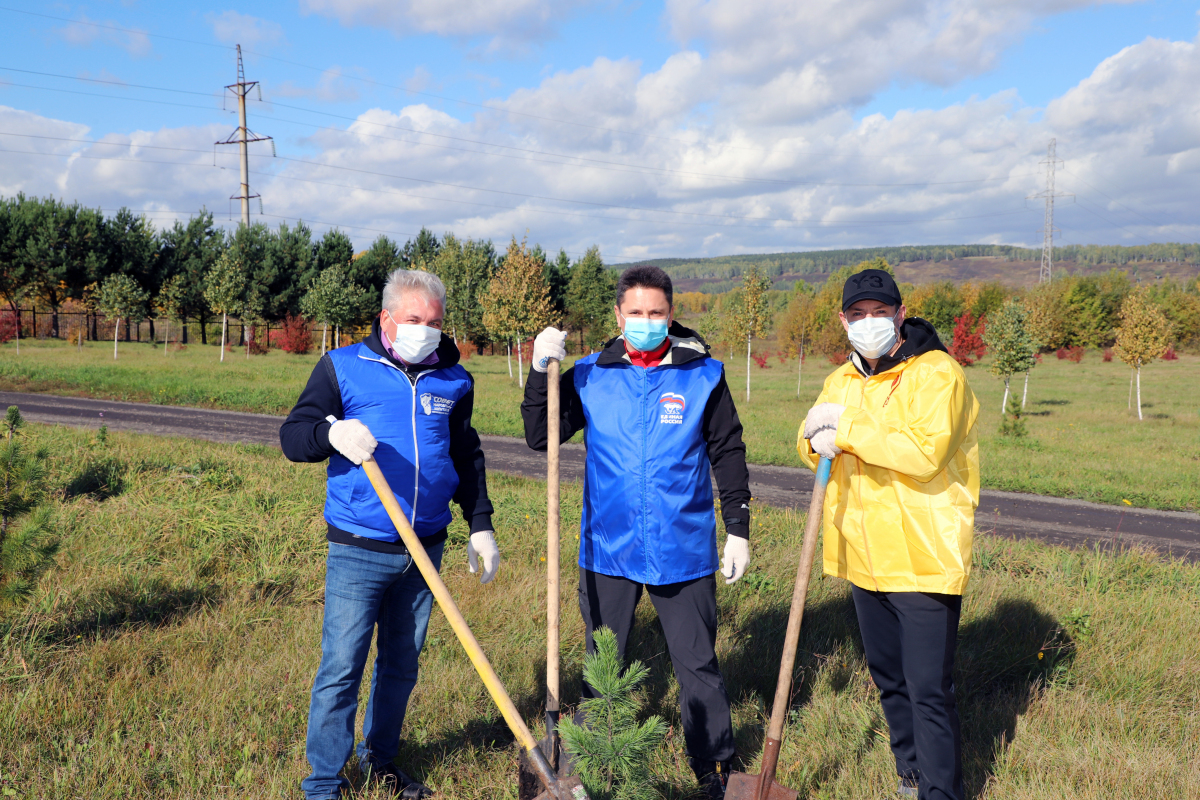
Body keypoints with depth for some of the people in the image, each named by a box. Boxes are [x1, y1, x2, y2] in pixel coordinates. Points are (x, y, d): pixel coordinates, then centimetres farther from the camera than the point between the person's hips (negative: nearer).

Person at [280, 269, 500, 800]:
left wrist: (480, 525, 11)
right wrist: (332, 431, -28)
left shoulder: (453, 381, 8)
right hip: (358, 553, -4)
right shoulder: (343, 367, -2)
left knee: (401, 664, 15)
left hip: (425, 551, 4)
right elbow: (292, 436, -6)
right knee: (342, 667, -2)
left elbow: (466, 458, 18)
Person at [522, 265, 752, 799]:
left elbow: (728, 455, 5)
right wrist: (540, 371, -12)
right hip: (608, 549, 1)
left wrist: (738, 529, 4)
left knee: (698, 665, 9)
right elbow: (540, 438, 0)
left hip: (684, 550, -1)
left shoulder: (703, 375, -1)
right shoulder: (590, 377, 1)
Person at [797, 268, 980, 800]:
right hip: (865, 557, 8)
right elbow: (812, 446, 10)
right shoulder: (843, 379, 10)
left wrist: (849, 428, -24)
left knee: (929, 690, -5)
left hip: (924, 558, -7)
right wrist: (820, 441, -14)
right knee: (888, 678, 20)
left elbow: (925, 452, -27)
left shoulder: (937, 373, -13)